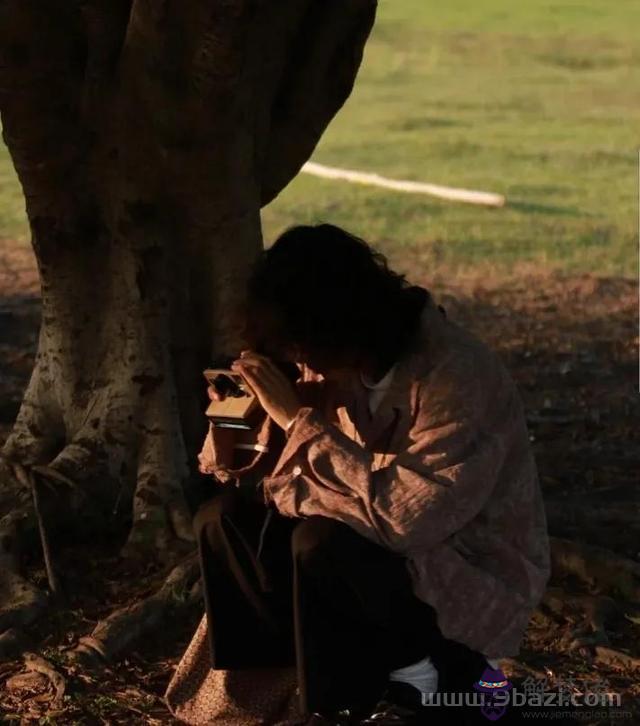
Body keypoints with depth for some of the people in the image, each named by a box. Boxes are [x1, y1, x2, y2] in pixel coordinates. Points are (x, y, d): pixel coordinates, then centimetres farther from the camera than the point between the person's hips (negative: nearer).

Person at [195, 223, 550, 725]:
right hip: (389, 548, 8)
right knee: (227, 520, -3)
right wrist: (233, 434, -19)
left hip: (473, 580, -8)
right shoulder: (335, 363, -7)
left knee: (323, 545, -31)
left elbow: (402, 517, -38)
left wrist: (297, 418, -32)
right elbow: (278, 470, 4)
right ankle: (388, 667, -2)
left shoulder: (456, 379, -28)